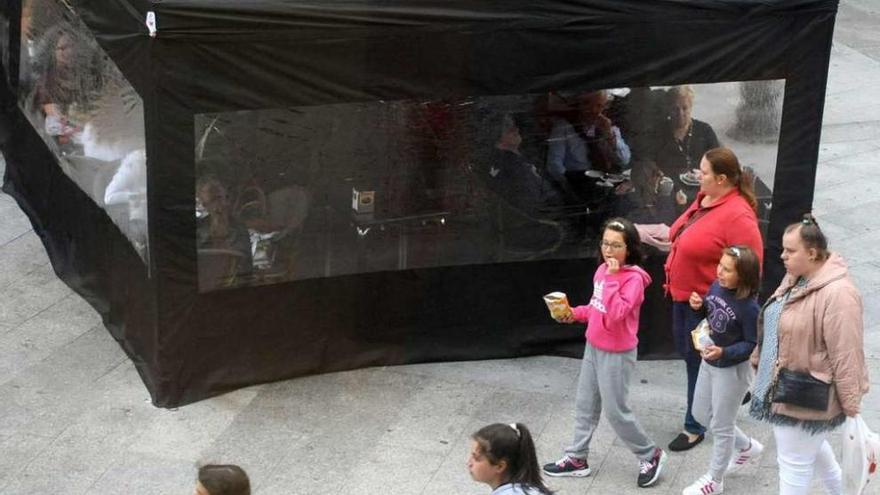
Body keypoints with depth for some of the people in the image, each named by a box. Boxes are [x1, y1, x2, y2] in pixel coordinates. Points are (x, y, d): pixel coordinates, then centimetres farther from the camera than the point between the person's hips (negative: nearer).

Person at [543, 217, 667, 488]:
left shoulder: (633, 278, -21)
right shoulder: (602, 270, 2)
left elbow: (617, 313, -33)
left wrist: (612, 278, -31)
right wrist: (576, 313, 0)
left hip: (617, 354, -8)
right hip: (593, 347, 8)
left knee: (615, 411, 1)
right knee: (585, 404, 16)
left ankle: (651, 455, 20)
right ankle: (577, 458, 29)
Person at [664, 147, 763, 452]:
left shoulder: (737, 216, -26)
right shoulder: (704, 198, 2)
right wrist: (673, 278, 20)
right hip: (683, 295, 9)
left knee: (698, 361, 5)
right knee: (685, 350, 22)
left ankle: (695, 427, 22)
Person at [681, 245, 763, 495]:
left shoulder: (749, 307, -28)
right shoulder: (717, 286, -8)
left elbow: (752, 345, -22)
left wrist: (724, 353, -35)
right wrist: (699, 306, -12)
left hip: (733, 369, -8)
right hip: (709, 362, 8)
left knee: (721, 426, 10)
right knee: (701, 414, 23)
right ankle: (748, 447, 44)